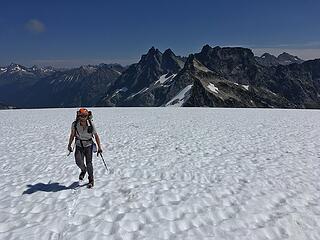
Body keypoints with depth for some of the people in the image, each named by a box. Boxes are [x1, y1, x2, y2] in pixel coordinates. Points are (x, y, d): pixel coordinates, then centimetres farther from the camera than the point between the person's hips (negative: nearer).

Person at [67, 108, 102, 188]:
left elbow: (96, 136, -7)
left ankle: (91, 180, 16)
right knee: (79, 162, -16)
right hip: (79, 145, 1)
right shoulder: (75, 124, -15)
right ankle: (83, 170, 21)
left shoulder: (91, 125, -18)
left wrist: (99, 147, -7)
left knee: (89, 163, -4)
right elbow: (72, 135, 3)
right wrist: (69, 145, 10)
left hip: (88, 145, -1)